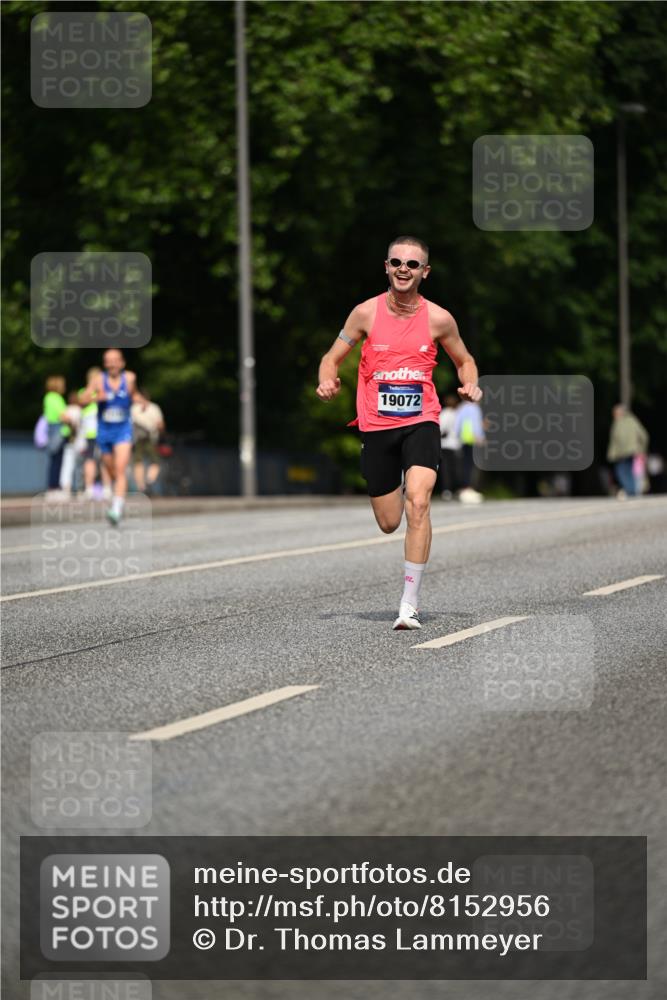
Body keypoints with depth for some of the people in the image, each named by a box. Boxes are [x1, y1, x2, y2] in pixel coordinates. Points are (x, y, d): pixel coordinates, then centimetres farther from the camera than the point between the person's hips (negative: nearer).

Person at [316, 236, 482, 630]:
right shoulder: (367, 313, -1)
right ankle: (399, 491, 48)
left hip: (421, 423, -1)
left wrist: (471, 385, -6)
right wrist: (327, 381, -15)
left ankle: (410, 603, -18)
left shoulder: (438, 319, -1)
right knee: (389, 522, 7)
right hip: (376, 426, 1)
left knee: (418, 504, -23)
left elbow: (465, 361, 16)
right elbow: (333, 357, 8)